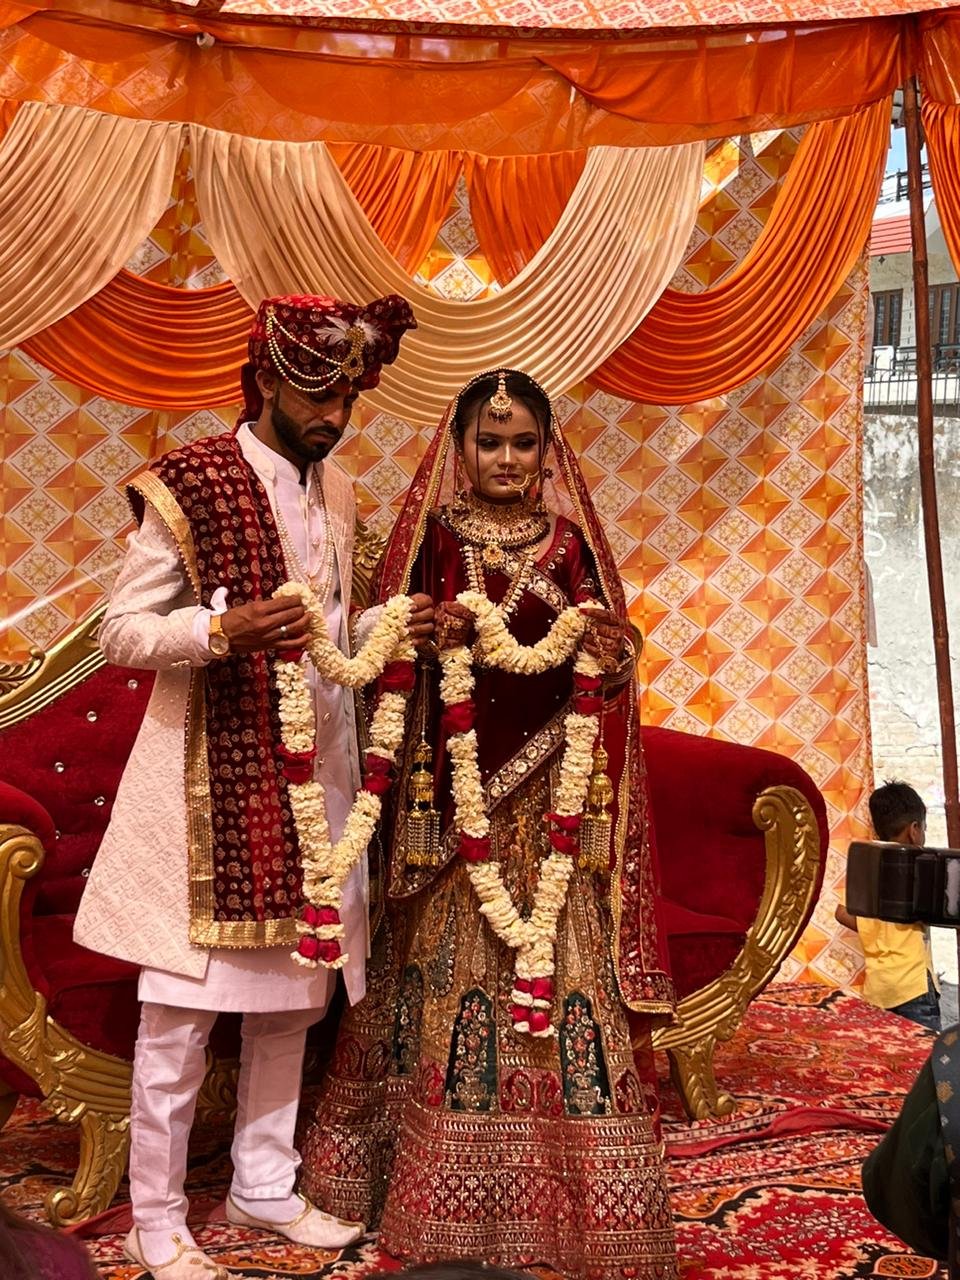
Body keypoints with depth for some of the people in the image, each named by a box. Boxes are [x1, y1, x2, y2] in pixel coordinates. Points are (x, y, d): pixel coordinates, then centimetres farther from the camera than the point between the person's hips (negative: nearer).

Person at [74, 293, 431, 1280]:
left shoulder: (337, 494, 10)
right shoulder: (188, 487, -10)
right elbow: (120, 632, -10)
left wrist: (395, 626, 0)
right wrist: (224, 628, -26)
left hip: (310, 777, 7)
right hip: (210, 780, -6)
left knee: (292, 995, 14)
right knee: (181, 1010, 0)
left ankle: (264, 1186, 30)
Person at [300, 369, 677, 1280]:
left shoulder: (570, 543, 7)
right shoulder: (433, 537, 3)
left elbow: (602, 671, 5)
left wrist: (614, 660, -16)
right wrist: (428, 641, -19)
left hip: (550, 797, 1)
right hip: (454, 789, -1)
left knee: (558, 963, 1)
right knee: (450, 968, 4)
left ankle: (559, 1186, 13)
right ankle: (445, 1195, 17)